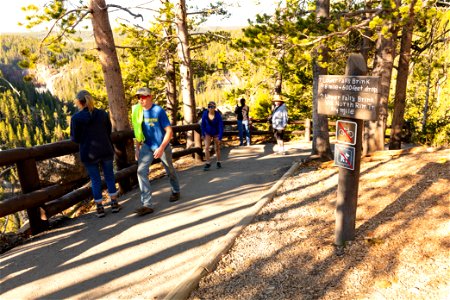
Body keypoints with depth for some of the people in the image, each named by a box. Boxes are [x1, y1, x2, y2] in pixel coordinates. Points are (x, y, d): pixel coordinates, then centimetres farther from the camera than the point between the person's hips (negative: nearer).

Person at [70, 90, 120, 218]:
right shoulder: (103, 114, -1)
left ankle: (100, 208, 14)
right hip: (106, 150, 2)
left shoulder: (76, 118, -11)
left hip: (89, 153, -2)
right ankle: (114, 203, 19)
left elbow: (75, 139, -7)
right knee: (109, 176, 14)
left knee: (95, 180, 8)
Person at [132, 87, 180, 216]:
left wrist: (161, 148, -24)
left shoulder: (158, 110, -17)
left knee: (170, 171, 14)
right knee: (141, 171, -12)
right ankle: (147, 204, -10)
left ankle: (176, 191, 42)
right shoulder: (138, 111, -2)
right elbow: (138, 131, 9)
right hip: (147, 146, 4)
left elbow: (169, 131, -17)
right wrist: (137, 148, 5)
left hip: (162, 146, -4)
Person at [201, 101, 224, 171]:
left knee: (217, 148, 11)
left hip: (216, 133, -1)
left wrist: (220, 137, -27)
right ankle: (208, 163, -6)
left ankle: (218, 162, 28)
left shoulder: (218, 115, -24)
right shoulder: (205, 114, -17)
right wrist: (203, 134, 0)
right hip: (208, 133, 1)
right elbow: (203, 124, -3)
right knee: (206, 148, -12)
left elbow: (221, 126, -22)